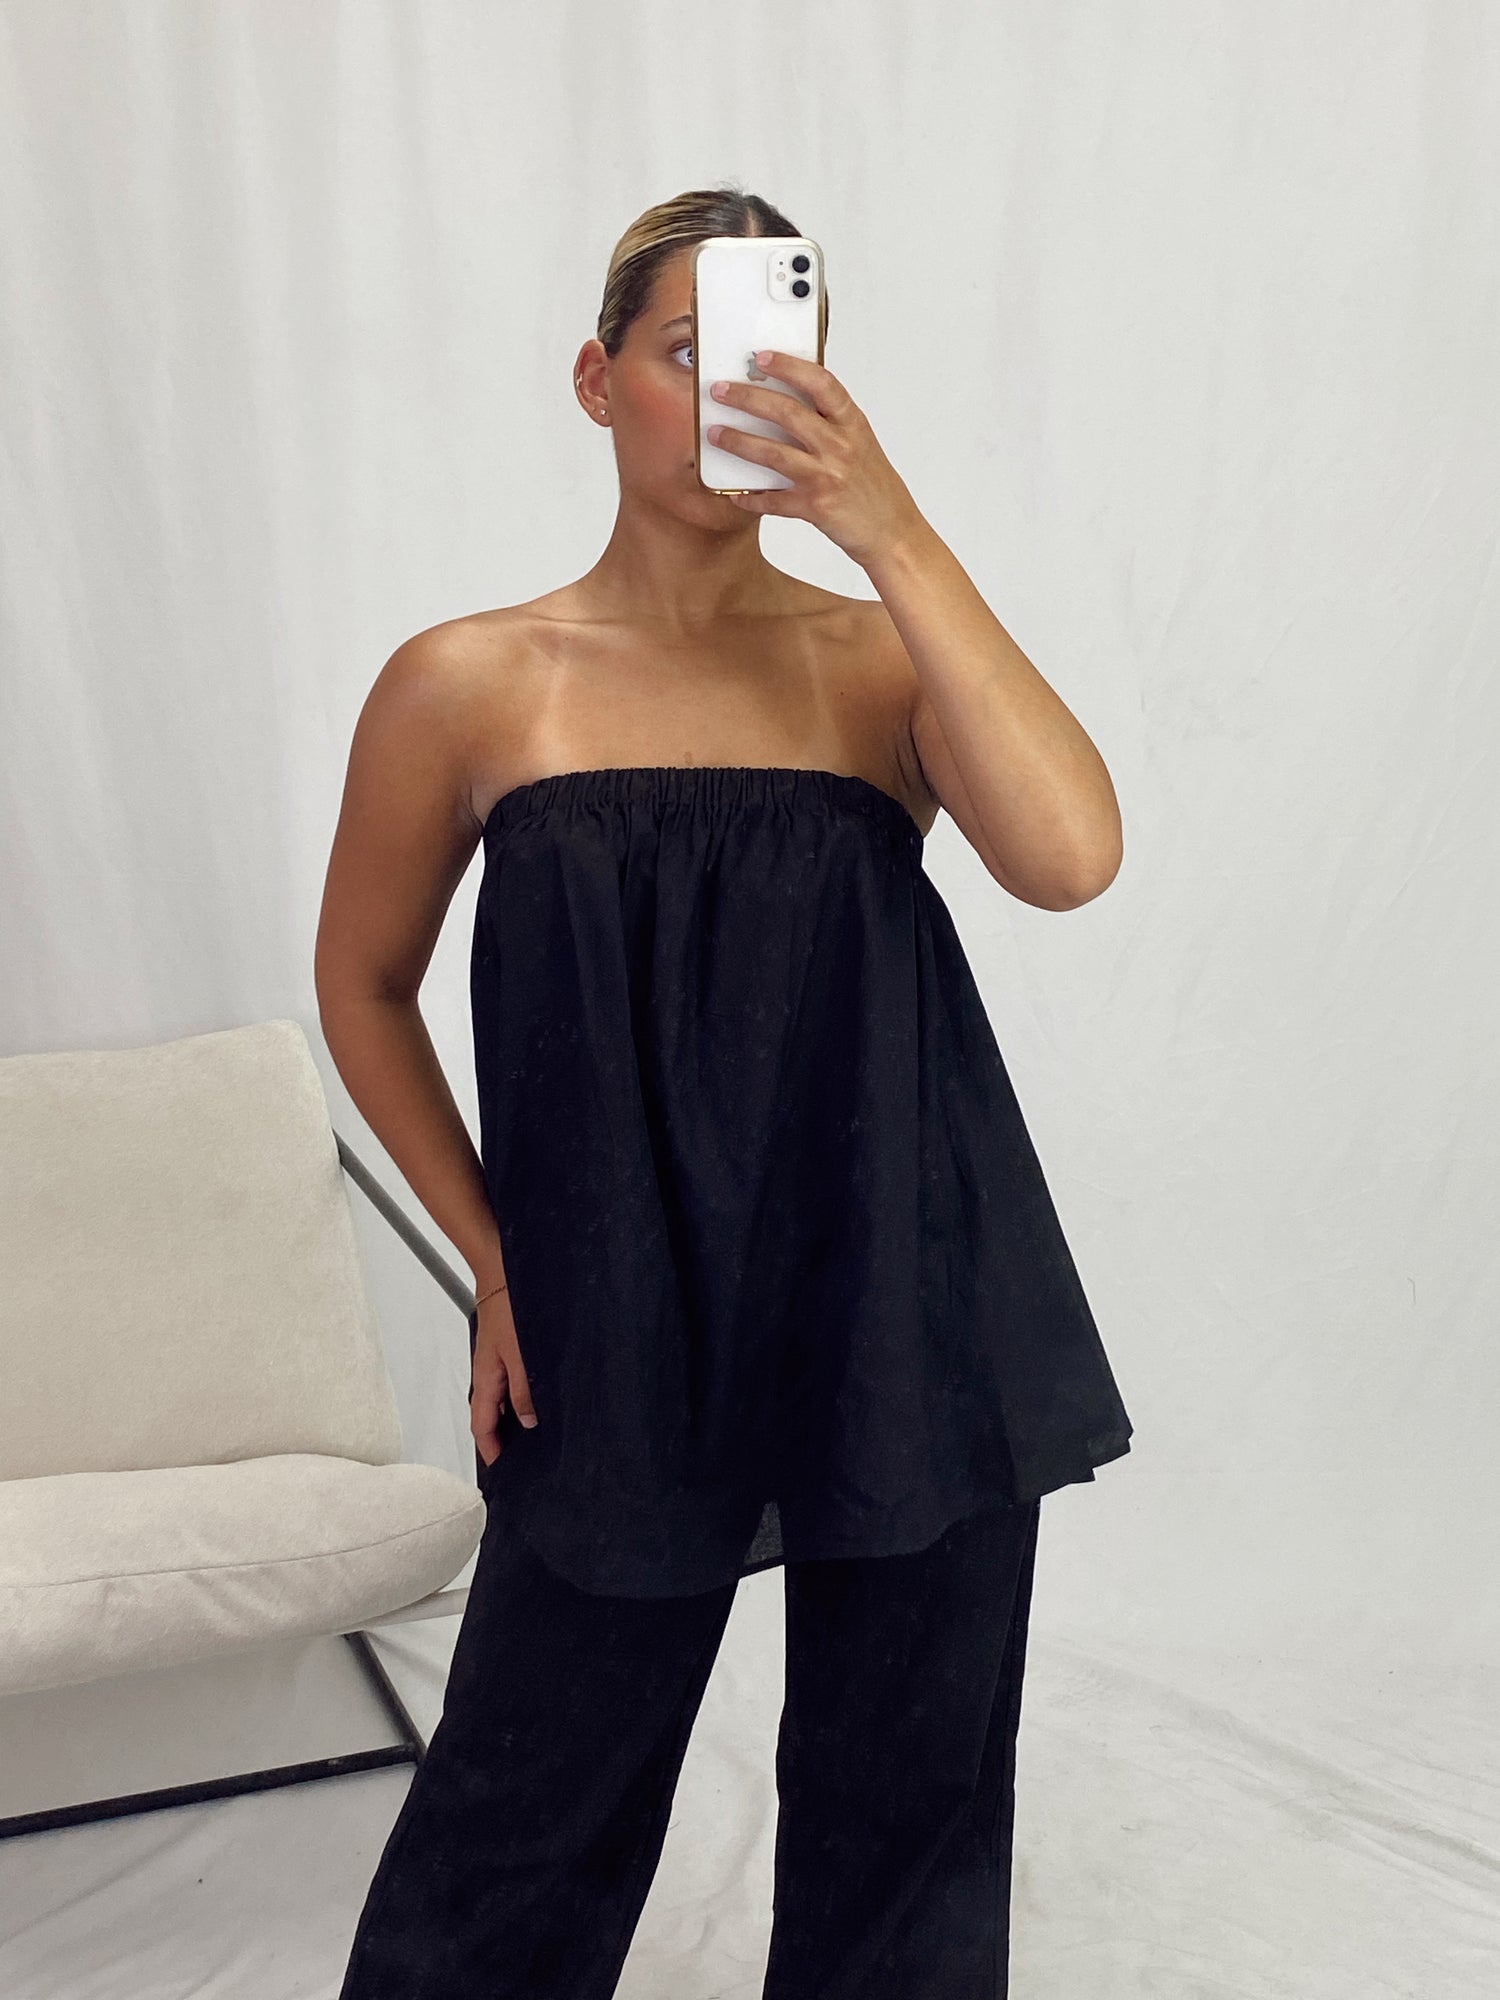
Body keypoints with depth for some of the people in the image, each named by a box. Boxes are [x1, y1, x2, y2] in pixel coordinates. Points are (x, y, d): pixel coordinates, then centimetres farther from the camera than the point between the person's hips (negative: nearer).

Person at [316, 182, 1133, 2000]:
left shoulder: (881, 657, 1)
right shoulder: (471, 687, -1)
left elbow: (1069, 857, -18)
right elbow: (363, 984, 10)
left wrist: (889, 526, -18)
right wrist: (491, 1255, 3)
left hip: (916, 1319, 1)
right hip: (619, 1334, -1)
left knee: (909, 1803, 16)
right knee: (531, 1809, 13)